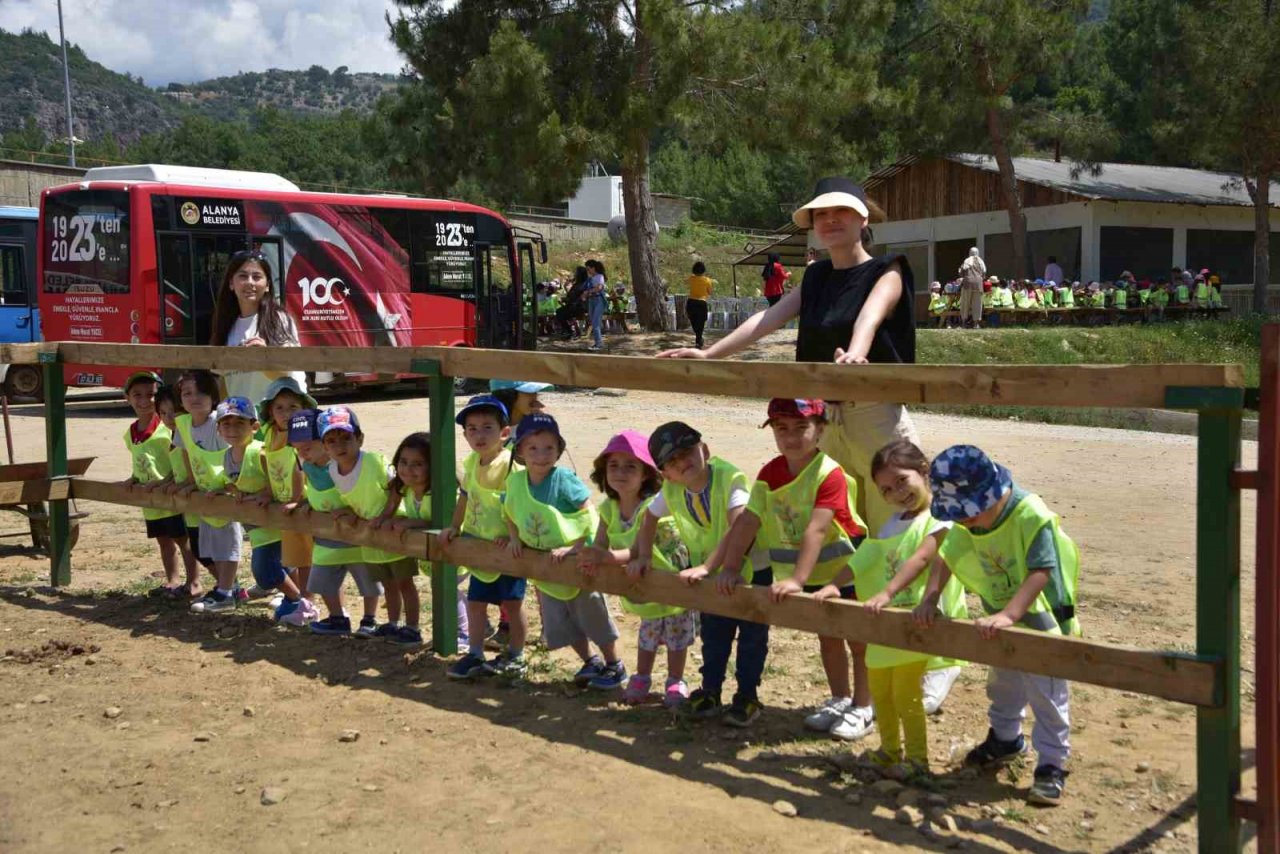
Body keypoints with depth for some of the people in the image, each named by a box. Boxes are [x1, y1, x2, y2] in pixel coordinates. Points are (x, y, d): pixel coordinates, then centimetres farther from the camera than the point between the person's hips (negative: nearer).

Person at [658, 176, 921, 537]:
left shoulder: (886, 272, -3)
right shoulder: (816, 277, 14)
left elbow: (870, 316, -25)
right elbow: (768, 318, 4)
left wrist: (855, 353, -46)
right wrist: (709, 353, -8)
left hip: (877, 418, -6)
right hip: (828, 421, 6)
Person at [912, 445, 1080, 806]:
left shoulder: (1032, 516, -34)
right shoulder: (965, 523, -12)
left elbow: (1041, 573, -37)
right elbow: (946, 556, -3)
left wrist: (1008, 615, -46)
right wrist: (930, 598, -16)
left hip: (1040, 616, -7)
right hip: (999, 616, 7)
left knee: (1046, 691, -6)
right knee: (1003, 681, 24)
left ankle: (1052, 765, 5)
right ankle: (1005, 738, 45)